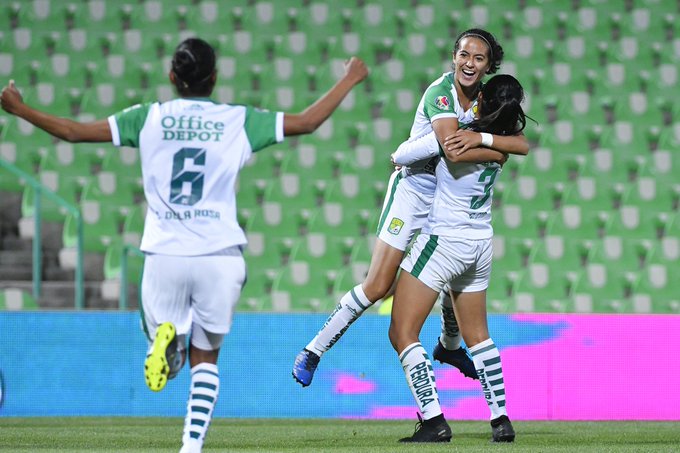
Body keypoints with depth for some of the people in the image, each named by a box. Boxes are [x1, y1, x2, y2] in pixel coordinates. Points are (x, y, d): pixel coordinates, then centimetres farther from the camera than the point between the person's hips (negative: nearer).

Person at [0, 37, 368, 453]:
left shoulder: (148, 119, 3)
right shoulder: (239, 121, 2)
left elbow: (73, 131, 4)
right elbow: (307, 122, 6)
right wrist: (350, 79, 20)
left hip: (164, 257, 0)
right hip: (220, 258, 0)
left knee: (168, 363, 14)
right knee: (205, 360, 15)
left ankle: (165, 339, -22)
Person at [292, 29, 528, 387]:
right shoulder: (440, 92, -21)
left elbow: (522, 143, -12)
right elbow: (455, 151, -36)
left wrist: (480, 137, -27)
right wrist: (496, 152, -22)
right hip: (414, 189, -7)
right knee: (376, 287, -11)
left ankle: (449, 345, 45)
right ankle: (313, 351, 1)